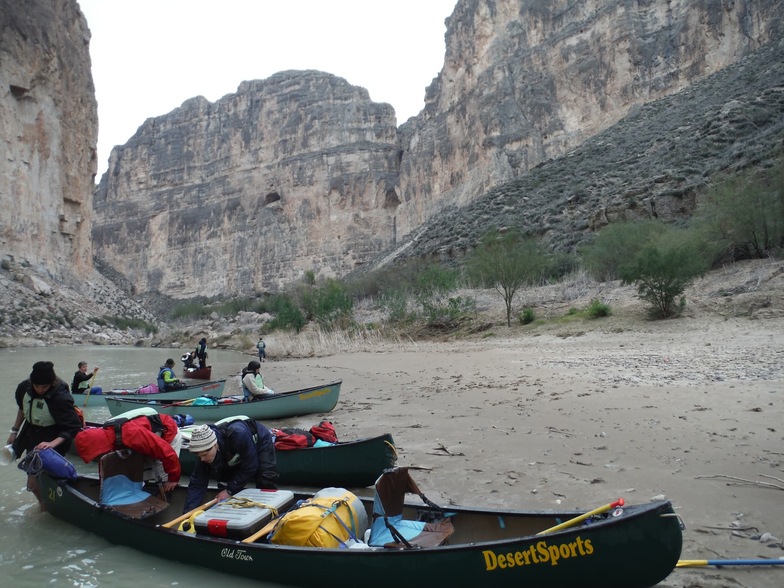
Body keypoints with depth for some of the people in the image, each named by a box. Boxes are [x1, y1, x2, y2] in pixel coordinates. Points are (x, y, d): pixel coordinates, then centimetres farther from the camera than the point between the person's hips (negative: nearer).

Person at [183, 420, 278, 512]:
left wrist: (229, 490, -29)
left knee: (266, 483, -18)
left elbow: (250, 467, -34)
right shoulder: (204, 451, -28)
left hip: (261, 442, -5)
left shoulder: (238, 435, -46)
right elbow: (197, 485, -22)